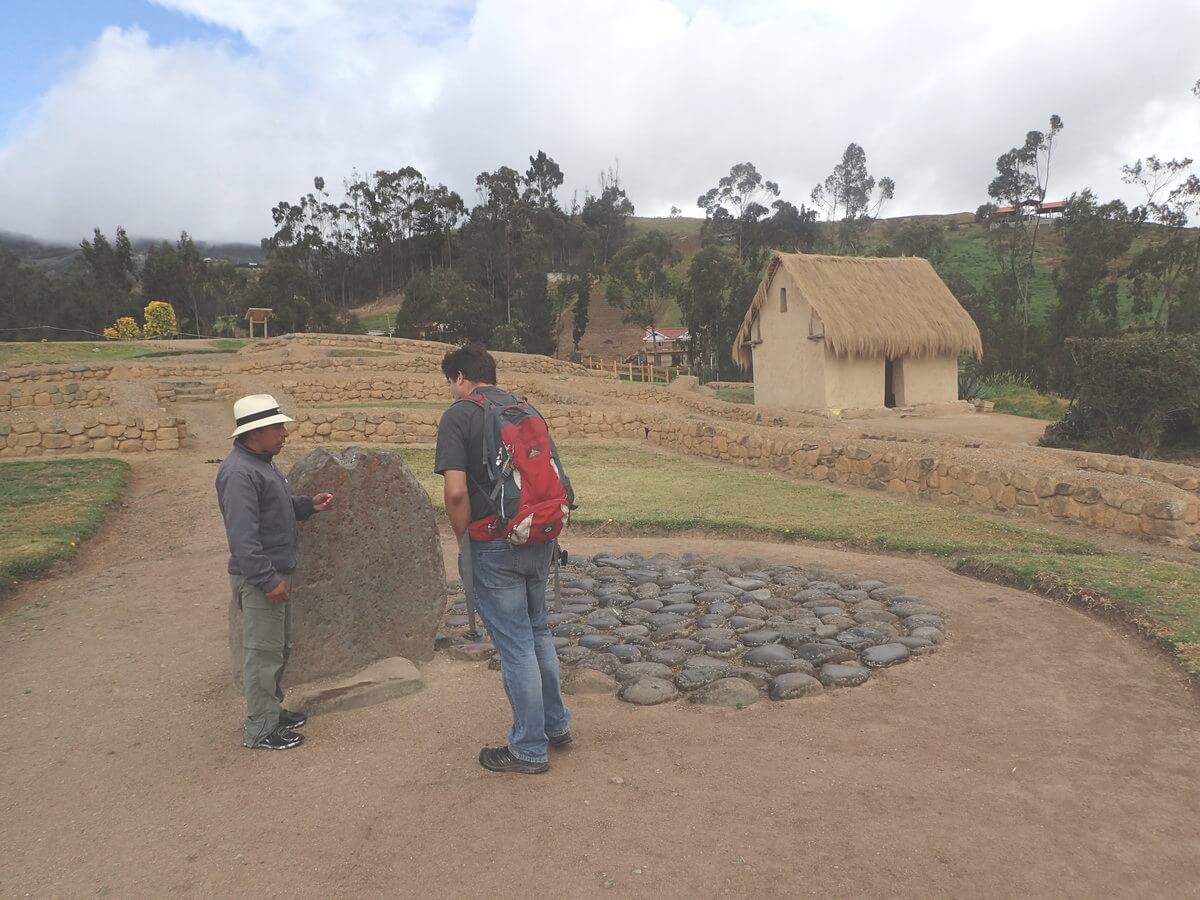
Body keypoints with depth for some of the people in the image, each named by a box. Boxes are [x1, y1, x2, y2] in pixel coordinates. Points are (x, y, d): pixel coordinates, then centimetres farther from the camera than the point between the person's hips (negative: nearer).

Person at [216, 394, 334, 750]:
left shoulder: (261, 463, 11)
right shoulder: (239, 472, -22)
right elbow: (243, 535, -27)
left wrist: (309, 505, 8)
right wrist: (267, 580, -27)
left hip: (274, 573, 11)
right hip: (259, 579, -10)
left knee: (279, 648, 20)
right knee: (263, 652, -1)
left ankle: (272, 709, 35)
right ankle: (260, 730, 11)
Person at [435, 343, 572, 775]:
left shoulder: (458, 416, -10)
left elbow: (456, 491, -20)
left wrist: (463, 541, -5)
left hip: (496, 548, -7)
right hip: (540, 540, 7)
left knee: (515, 645, 4)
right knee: (537, 631, 22)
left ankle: (529, 749, 17)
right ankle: (555, 724, 35)